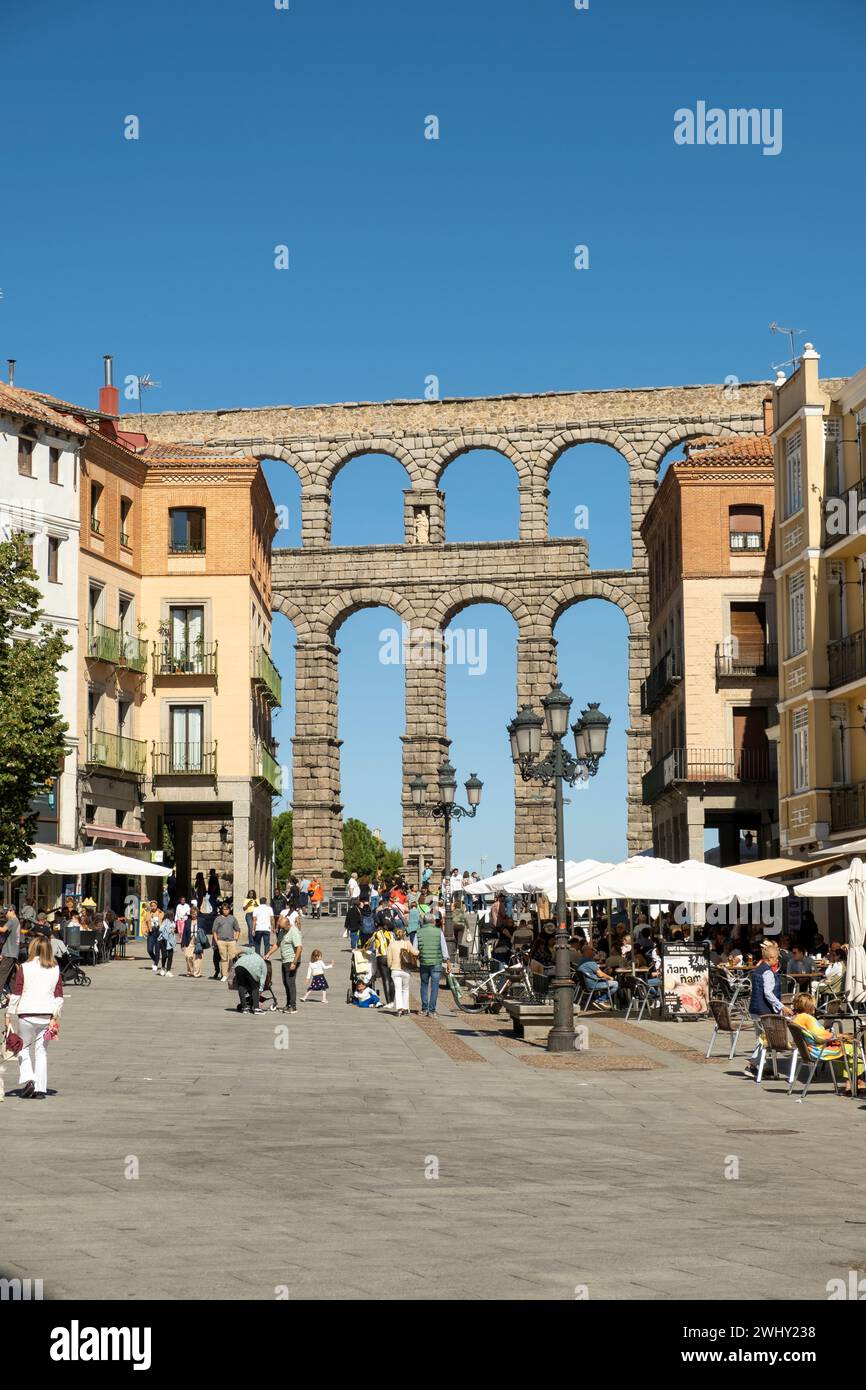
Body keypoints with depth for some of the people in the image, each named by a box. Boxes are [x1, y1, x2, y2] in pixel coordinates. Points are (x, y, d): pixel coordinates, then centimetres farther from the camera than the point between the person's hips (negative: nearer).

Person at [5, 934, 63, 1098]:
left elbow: (16, 994, -6)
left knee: (23, 1047, 13)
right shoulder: (55, 969, 4)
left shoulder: (24, 968, -6)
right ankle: (40, 1089, 6)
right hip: (47, 1014, 3)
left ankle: (27, 1078, -7)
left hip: (27, 1013, -3)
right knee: (41, 1050, 9)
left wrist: (9, 1014, 2)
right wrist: (56, 1016, 14)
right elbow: (59, 995, 6)